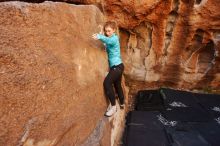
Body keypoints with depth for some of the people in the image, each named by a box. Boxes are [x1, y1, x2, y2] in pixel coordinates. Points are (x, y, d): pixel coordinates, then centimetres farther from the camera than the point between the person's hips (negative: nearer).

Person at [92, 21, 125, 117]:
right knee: (117, 85, 21)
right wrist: (100, 35, -8)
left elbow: (109, 40, -37)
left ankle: (113, 106, -12)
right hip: (115, 66, 10)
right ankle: (122, 104, 40)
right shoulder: (109, 38, 15)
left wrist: (99, 37, -54)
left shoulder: (115, 38, -15)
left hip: (117, 66, -10)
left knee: (107, 83, -23)